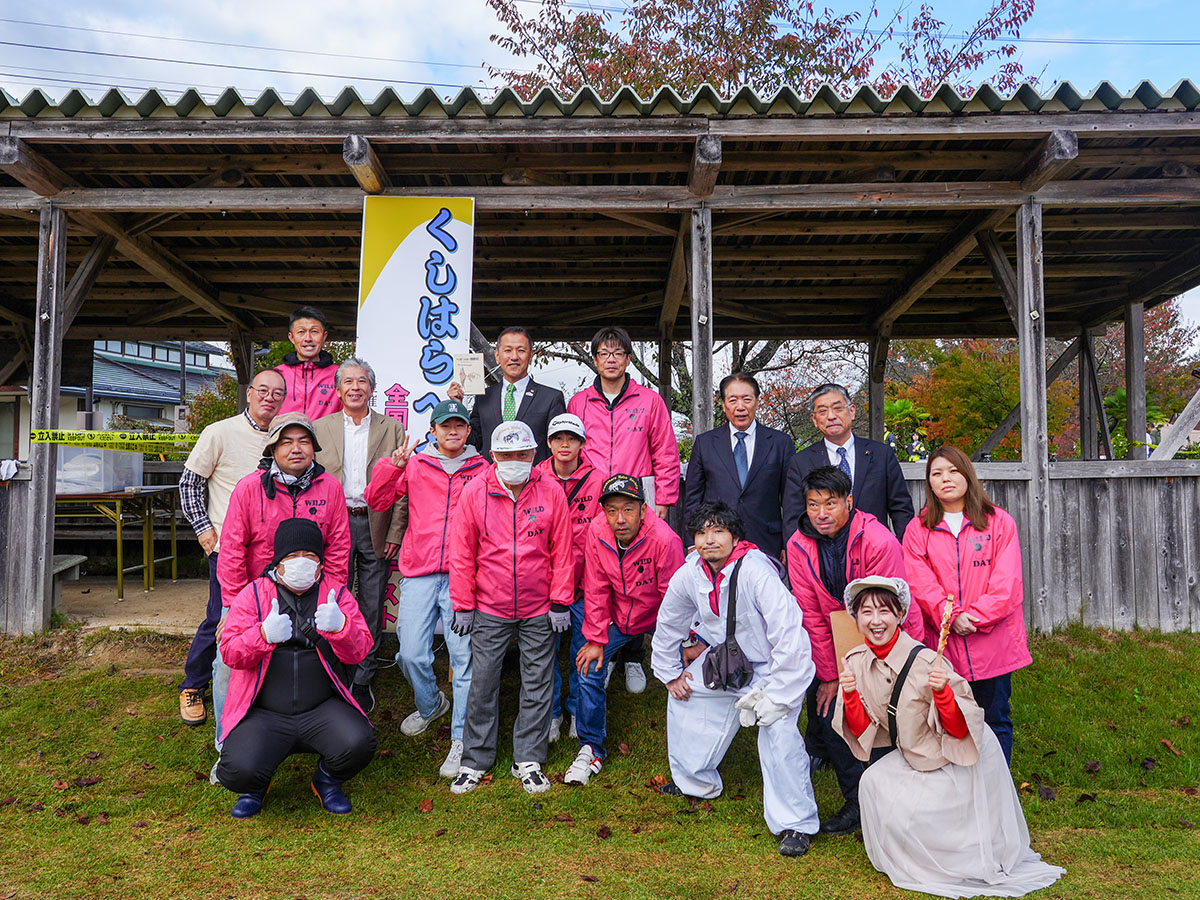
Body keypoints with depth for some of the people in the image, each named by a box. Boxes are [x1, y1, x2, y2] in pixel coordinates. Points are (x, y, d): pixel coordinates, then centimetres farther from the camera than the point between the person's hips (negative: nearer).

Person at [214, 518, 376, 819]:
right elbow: (229, 652, -2)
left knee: (359, 743, -26)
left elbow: (360, 650, -2)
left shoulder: (337, 594, 7)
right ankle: (256, 785, 15)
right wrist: (265, 635, -23)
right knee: (238, 770, -25)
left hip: (323, 709, 1)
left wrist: (340, 627, -25)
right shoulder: (254, 594, 6)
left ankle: (327, 779, 12)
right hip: (263, 713, 0)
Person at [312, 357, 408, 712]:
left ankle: (363, 680, 20)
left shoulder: (392, 428, 5)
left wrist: (395, 533, -4)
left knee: (372, 608, 6)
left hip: (376, 527, 0)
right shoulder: (320, 428, 8)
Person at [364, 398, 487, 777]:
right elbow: (376, 500, 7)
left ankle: (461, 739, 4)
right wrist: (392, 466, -6)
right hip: (418, 574, 2)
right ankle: (431, 704, 33)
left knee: (464, 655, -7)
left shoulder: (482, 469, 10)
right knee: (412, 653, 2)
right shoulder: (414, 464, 11)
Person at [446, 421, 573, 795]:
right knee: (482, 684, 7)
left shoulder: (551, 491, -3)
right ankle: (475, 760, 23)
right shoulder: (474, 491, -4)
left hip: (539, 611, 1)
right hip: (489, 610, 0)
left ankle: (528, 760, 23)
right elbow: (462, 553, 0)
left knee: (537, 686, 9)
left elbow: (562, 550, 1)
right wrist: (463, 605, 0)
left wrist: (560, 602, -1)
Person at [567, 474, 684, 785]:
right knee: (589, 666, -6)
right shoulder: (597, 532, -19)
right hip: (617, 617, 3)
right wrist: (596, 639, -5)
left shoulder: (664, 539, -30)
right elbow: (596, 589, -7)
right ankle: (591, 747, 15)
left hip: (658, 618, -3)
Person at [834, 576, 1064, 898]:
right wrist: (850, 696, -22)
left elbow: (960, 730, -21)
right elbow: (863, 732, -4)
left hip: (961, 762, -6)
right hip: (913, 757, 6)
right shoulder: (856, 662, -9)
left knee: (906, 812, -15)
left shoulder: (926, 662, -26)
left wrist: (942, 691, -38)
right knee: (874, 783, -11)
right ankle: (900, 861, 15)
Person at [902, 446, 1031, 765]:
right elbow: (920, 583, -3)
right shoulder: (917, 529, 6)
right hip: (942, 643, 1)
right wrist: (951, 616, -16)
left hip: (992, 641, 0)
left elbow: (1006, 580, -5)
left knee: (996, 721, 9)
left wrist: (975, 617, -14)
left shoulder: (999, 522, 3)